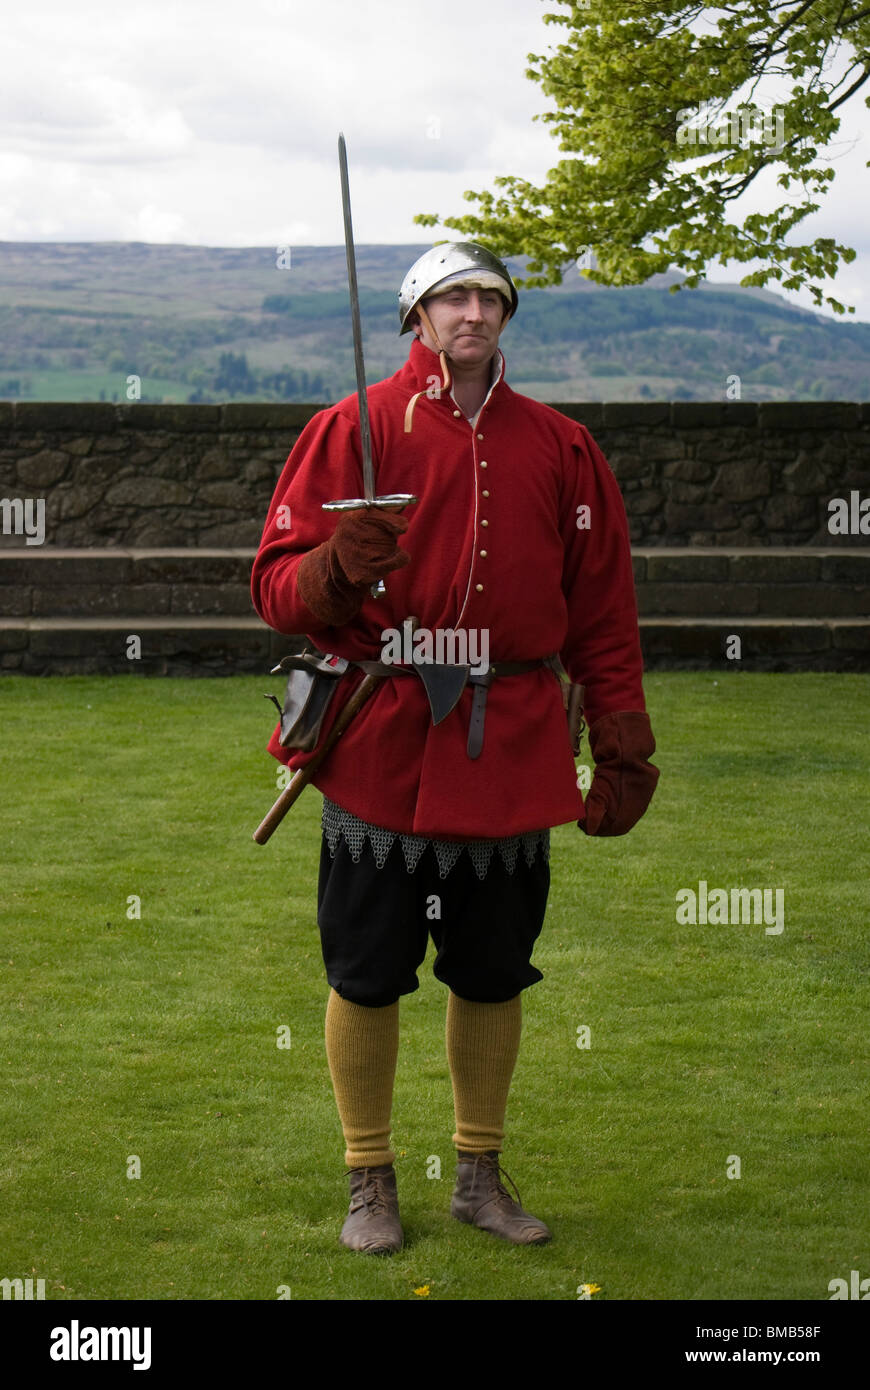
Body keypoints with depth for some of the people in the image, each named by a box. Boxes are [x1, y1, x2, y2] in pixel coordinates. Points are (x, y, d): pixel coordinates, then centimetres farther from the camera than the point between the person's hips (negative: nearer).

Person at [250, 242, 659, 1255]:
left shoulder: (561, 449, 10)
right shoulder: (351, 430, 1)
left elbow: (603, 612, 10)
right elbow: (278, 587, -2)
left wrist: (623, 754, 6)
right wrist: (338, 569, -24)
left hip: (510, 758, 3)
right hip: (380, 750, -2)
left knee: (493, 976, 11)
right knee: (366, 978, 3)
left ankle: (480, 1176, 28)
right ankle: (370, 1183, 20)